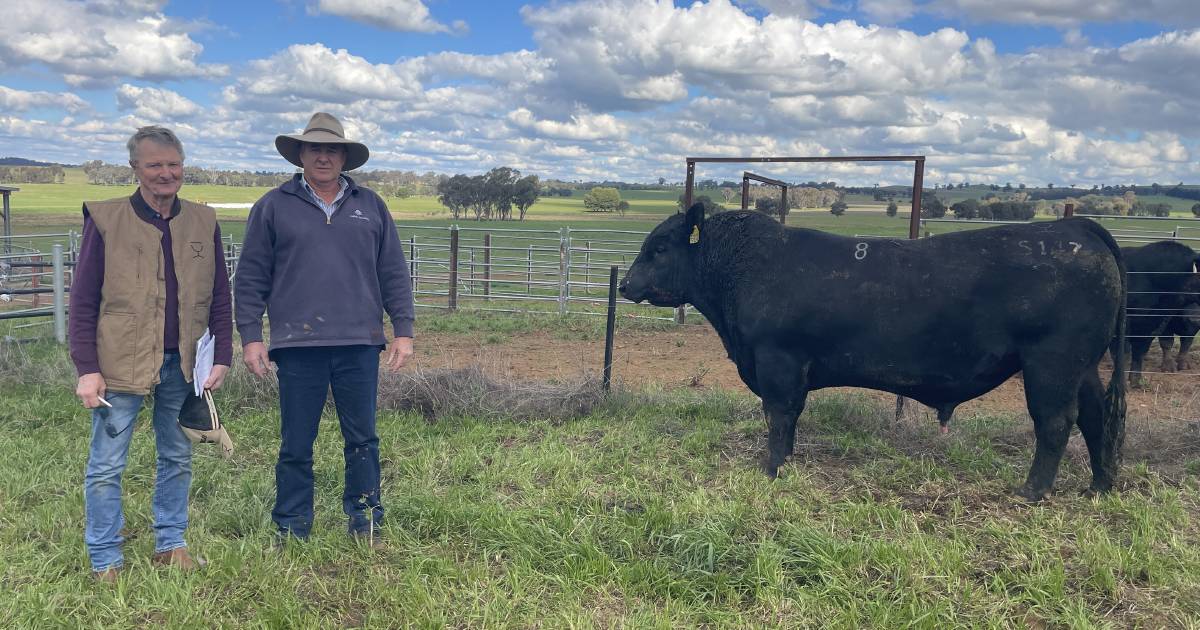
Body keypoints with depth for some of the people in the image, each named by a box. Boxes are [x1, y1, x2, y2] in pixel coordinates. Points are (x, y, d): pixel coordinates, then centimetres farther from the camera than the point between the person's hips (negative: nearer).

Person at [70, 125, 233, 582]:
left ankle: (171, 544, 29)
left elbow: (220, 297, 8)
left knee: (177, 459, 14)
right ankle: (105, 560, 18)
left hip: (184, 364, 3)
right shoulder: (105, 219, -4)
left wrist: (222, 356, 1)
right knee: (106, 467, 4)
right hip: (121, 364, -3)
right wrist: (87, 369, -9)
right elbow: (83, 301, -4)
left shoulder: (203, 222, 5)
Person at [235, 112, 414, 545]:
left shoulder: (370, 207, 11)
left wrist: (403, 330, 4)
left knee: (362, 440, 8)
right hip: (297, 346, -1)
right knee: (295, 445, 7)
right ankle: (291, 532, 19)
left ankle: (366, 523, 20)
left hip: (359, 345, 1)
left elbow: (394, 274, 11)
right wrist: (250, 337, -2)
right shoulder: (273, 207, 6)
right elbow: (250, 279, 5)